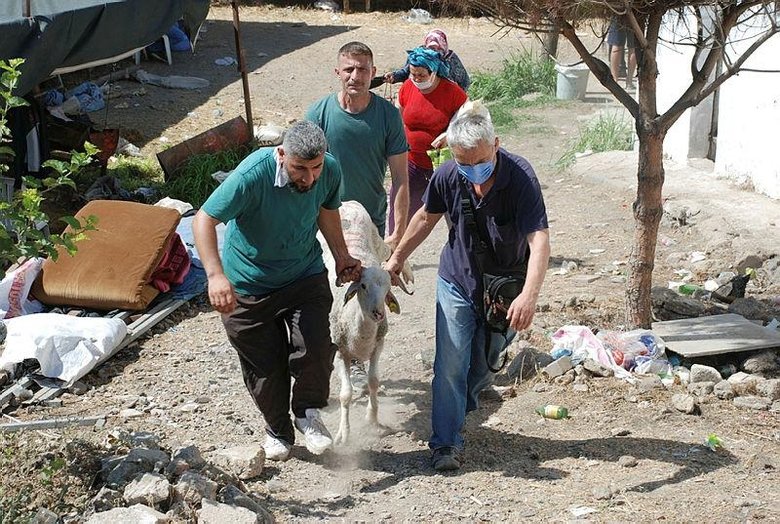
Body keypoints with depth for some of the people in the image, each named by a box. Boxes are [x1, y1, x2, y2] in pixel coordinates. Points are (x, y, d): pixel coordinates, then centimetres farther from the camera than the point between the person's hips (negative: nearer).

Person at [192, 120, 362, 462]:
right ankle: (277, 429, 34)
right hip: (248, 285, -2)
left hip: (305, 276, 3)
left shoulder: (330, 172, -15)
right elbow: (204, 220, -28)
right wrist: (216, 275, -39)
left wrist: (341, 256, 7)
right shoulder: (252, 175, -31)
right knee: (264, 365, 8)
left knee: (315, 347, -17)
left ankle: (307, 414, 11)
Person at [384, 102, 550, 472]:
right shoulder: (447, 177, -16)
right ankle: (446, 443, 5)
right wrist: (396, 259, 13)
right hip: (457, 282, 2)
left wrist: (529, 295, -51)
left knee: (483, 364, 15)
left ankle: (459, 407, 44)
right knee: (450, 364, -5)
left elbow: (538, 239, -37)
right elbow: (426, 217, 5)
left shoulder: (520, 177, -28)